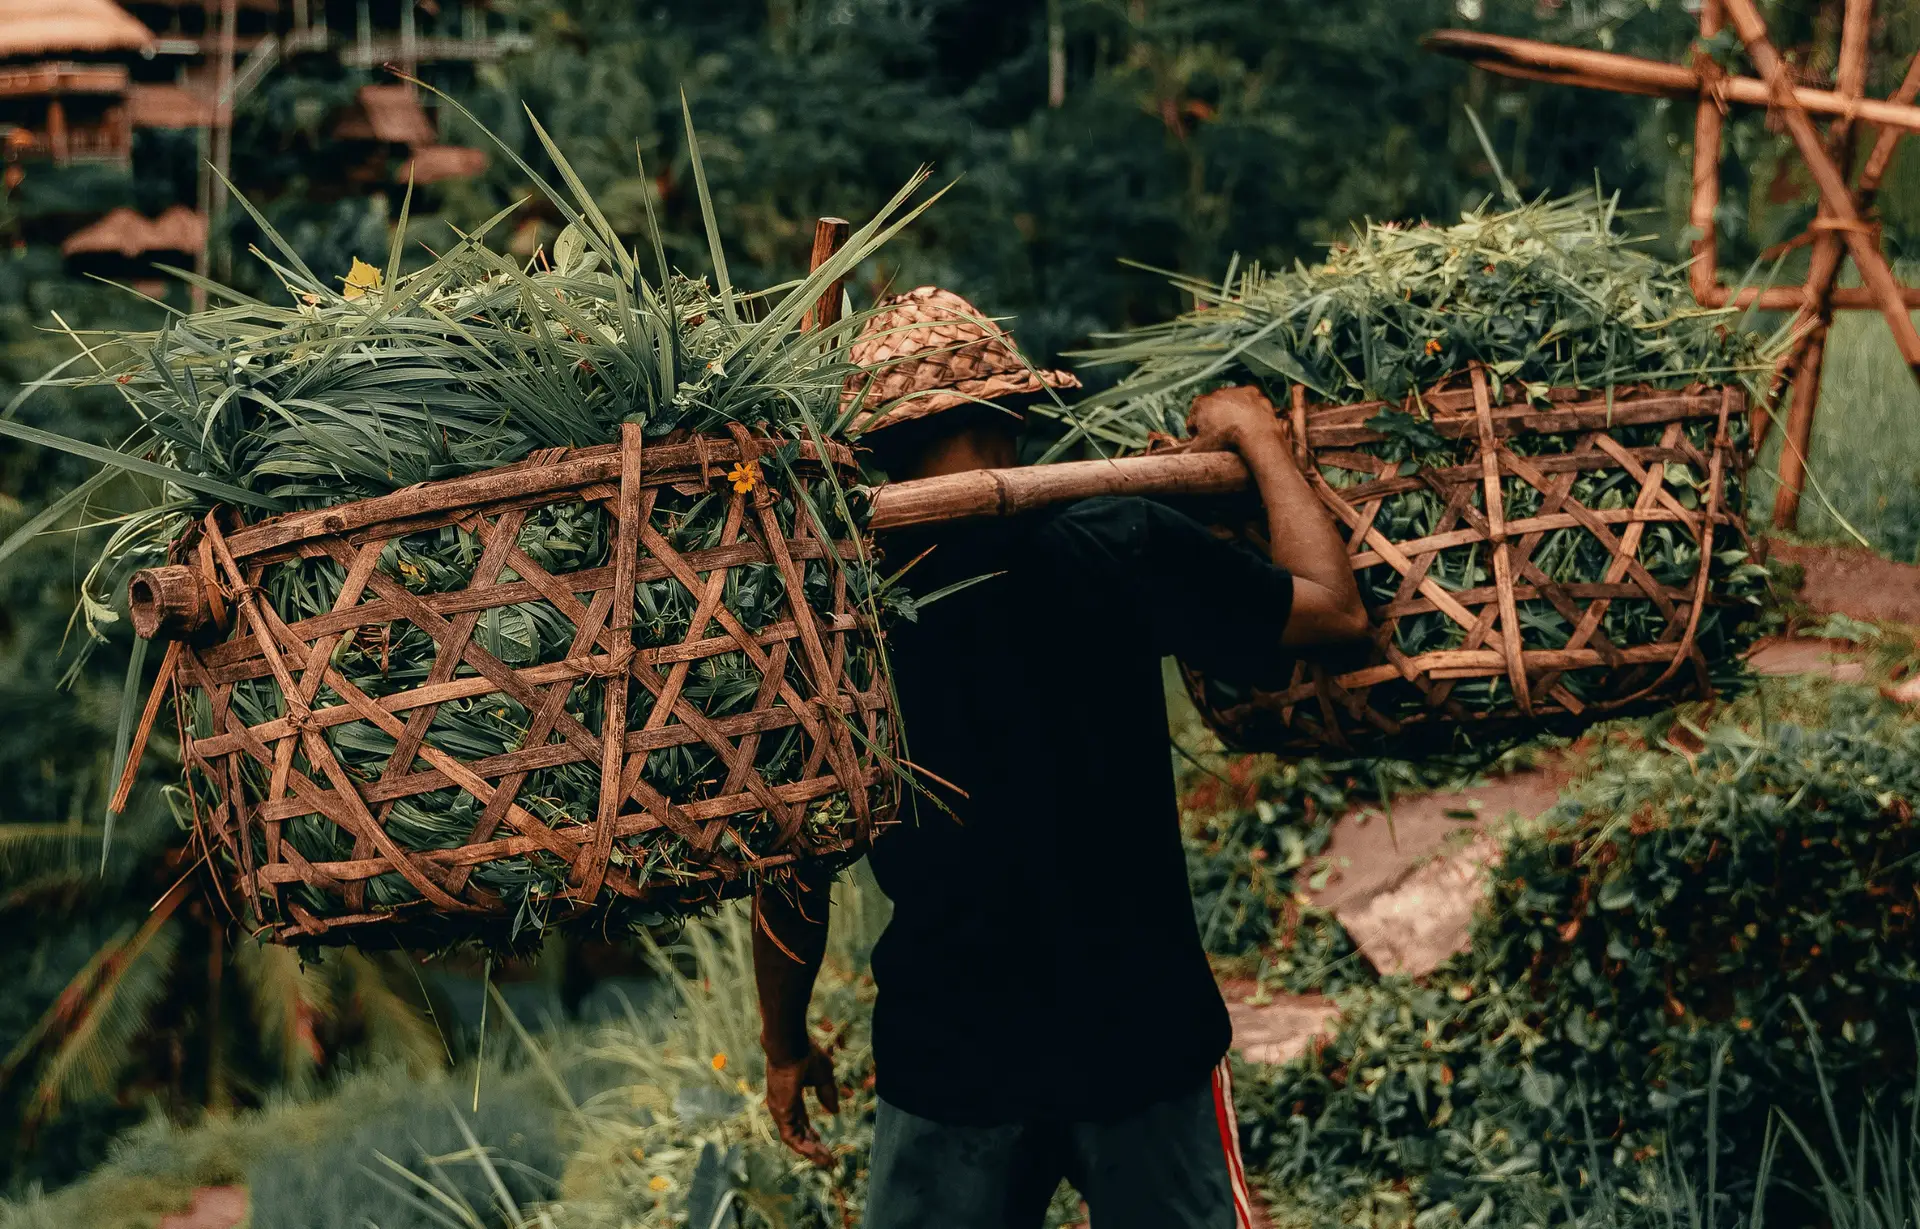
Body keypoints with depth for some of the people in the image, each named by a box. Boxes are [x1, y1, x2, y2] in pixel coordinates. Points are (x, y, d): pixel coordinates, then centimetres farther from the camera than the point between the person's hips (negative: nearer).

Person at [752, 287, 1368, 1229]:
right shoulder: (1120, 550, -14)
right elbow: (1335, 608, -4)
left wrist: (785, 1047, 13)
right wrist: (1257, 437, 10)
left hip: (946, 1058, 1)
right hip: (1143, 1036, -1)